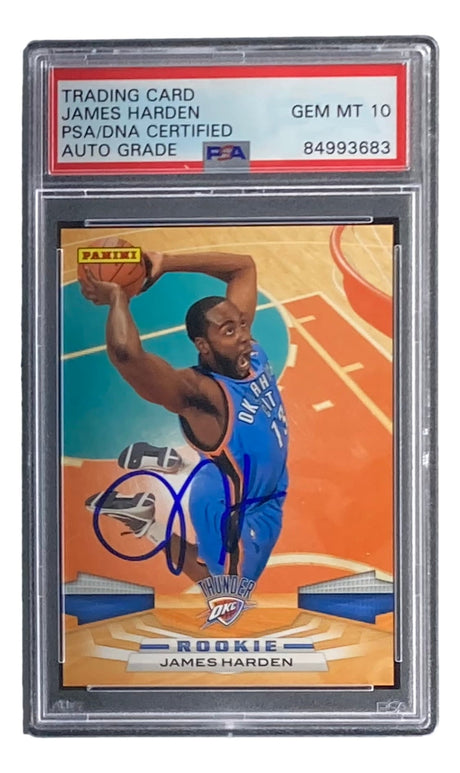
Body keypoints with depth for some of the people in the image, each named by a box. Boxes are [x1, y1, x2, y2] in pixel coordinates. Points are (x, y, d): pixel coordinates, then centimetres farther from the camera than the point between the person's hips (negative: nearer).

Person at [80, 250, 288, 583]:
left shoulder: (249, 351, -14)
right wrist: (118, 297, -33)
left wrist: (164, 263, -15)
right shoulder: (198, 391, -34)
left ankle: (164, 462, 37)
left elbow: (244, 265, -6)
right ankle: (150, 524, 20)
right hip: (234, 511, -7)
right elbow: (126, 353, -52)